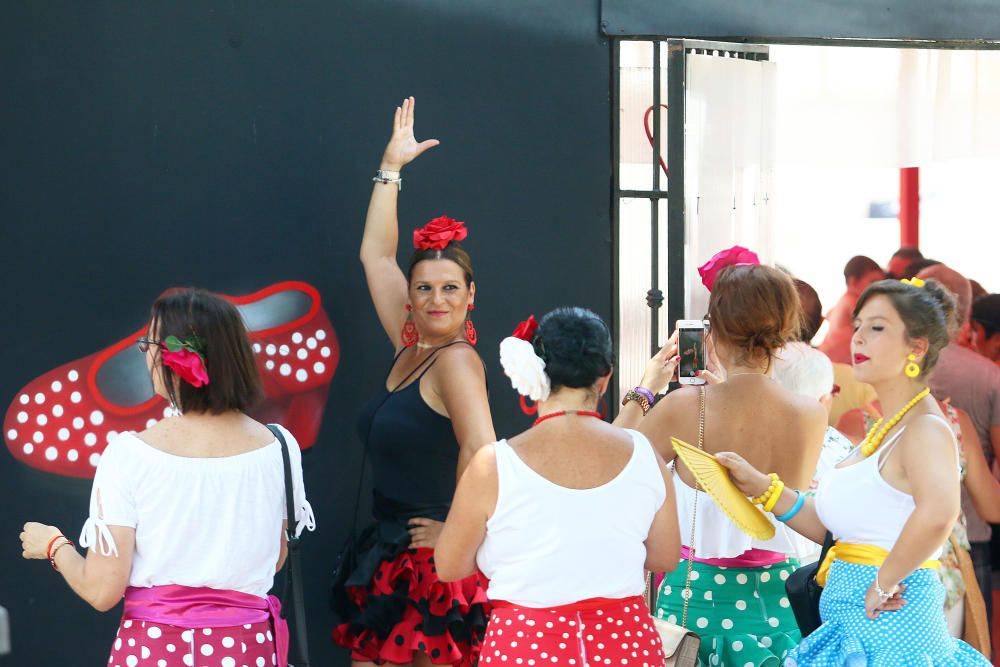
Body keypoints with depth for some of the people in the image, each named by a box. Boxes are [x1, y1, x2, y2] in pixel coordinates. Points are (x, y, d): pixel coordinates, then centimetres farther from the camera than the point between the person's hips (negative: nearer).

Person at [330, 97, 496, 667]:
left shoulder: (457, 361, -12)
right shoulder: (411, 349, 9)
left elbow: (481, 451, -26)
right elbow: (375, 255, 15)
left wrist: (457, 532, -17)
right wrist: (391, 168, 15)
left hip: (436, 566, -8)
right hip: (392, 558, 8)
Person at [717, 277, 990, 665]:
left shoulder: (925, 429, -15)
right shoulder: (882, 432, 15)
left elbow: (938, 511, -35)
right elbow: (831, 527, 17)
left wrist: (883, 582, -25)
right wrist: (761, 486, 9)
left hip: (889, 626, -9)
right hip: (853, 624, 9)